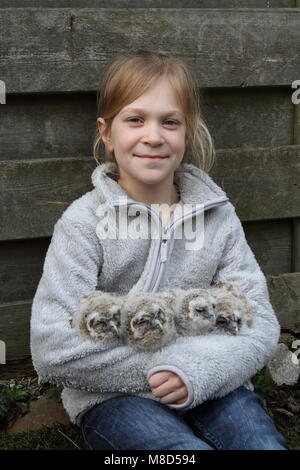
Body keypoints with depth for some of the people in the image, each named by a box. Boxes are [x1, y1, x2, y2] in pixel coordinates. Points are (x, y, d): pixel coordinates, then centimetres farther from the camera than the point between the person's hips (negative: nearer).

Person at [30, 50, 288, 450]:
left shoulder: (218, 215, 3)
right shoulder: (85, 222, -6)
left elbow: (260, 324, -1)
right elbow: (52, 349, -13)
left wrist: (198, 369, -19)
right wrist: (157, 367, -16)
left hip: (209, 385, 3)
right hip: (114, 397, -3)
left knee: (264, 442, -24)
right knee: (187, 448, -30)